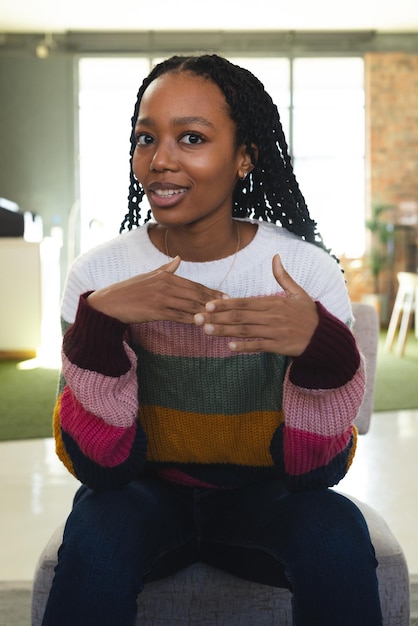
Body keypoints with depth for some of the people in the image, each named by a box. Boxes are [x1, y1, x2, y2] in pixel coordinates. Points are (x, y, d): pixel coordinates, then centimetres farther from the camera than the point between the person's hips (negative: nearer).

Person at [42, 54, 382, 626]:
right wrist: (99, 321, -29)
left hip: (263, 497, 0)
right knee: (98, 528, -31)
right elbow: (99, 467, -14)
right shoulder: (99, 273, -10)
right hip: (145, 493, 0)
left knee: (336, 531, -29)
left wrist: (323, 351, -32)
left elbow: (317, 471, -12)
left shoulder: (308, 271, -12)